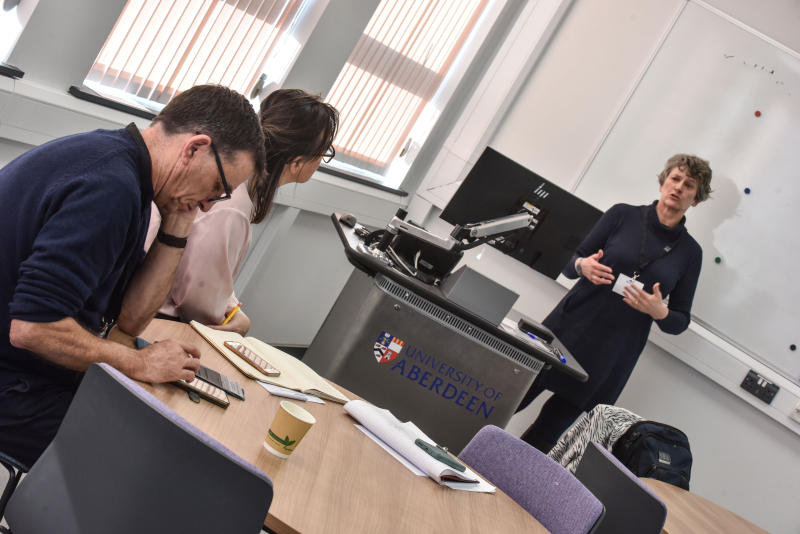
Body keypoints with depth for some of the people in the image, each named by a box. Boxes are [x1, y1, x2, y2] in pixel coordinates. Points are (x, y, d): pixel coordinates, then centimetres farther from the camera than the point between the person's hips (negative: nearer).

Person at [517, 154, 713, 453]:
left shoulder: (689, 252, 6)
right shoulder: (622, 215, 4)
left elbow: (680, 322, 9)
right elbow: (570, 263, 7)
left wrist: (659, 312, -13)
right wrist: (583, 266, -16)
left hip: (610, 360, 0)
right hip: (567, 329, 0)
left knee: (545, 436, 4)